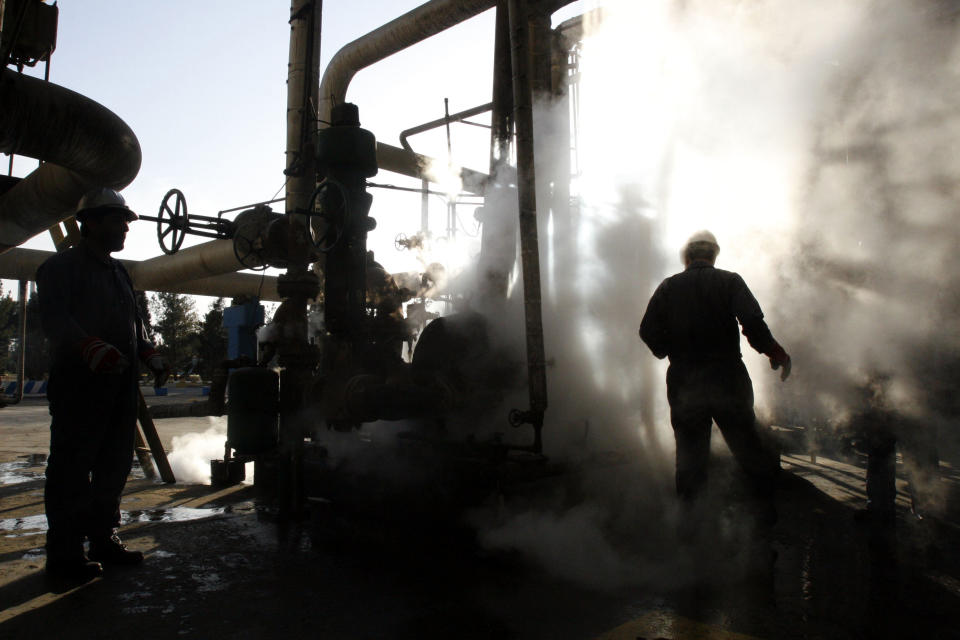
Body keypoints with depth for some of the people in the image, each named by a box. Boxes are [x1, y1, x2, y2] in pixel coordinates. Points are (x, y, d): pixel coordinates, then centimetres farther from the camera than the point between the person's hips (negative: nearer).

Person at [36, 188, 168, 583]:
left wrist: (149, 354, 12)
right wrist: (90, 347, -31)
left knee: (114, 465, 12)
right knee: (72, 469, -4)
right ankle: (64, 553, 5)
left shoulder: (118, 272, 23)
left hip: (120, 383, 8)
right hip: (78, 383, -8)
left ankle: (103, 540, 24)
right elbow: (54, 319, -16)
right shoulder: (63, 266, -3)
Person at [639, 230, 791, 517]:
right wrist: (775, 351, -2)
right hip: (727, 378, -1)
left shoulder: (668, 287, 3)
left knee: (690, 451, 12)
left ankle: (688, 509, 19)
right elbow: (753, 322, -15)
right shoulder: (730, 281, -1)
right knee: (747, 444, 14)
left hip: (683, 383, 1)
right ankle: (766, 503, 22)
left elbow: (648, 331, -4)